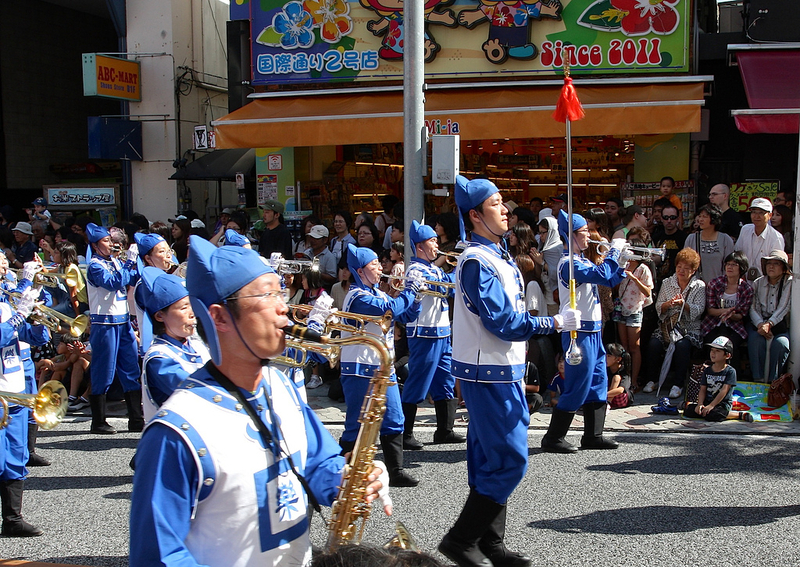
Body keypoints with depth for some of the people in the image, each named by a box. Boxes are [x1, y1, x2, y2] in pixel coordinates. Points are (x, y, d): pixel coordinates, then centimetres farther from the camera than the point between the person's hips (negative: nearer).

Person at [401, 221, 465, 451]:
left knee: (446, 384, 12)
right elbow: (443, 286, -24)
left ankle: (445, 430, 20)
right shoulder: (416, 270, -13)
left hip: (442, 332, 9)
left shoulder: (433, 269, 16)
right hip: (424, 334, -9)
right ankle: (405, 434, 3)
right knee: (417, 386, -4)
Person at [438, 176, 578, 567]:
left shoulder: (496, 256, 15)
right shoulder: (477, 261, -17)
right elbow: (502, 321, -22)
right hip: (489, 374, -10)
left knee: (491, 459, 13)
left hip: (499, 372, 10)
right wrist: (555, 323, -15)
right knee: (509, 460, -8)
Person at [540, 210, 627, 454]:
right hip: (579, 331, -10)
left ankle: (593, 436, 21)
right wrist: (614, 250, -17)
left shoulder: (583, 261, 15)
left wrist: (622, 263, 3)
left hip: (592, 330, 10)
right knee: (577, 386, -6)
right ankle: (553, 438, 1)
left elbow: (608, 281, 19)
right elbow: (601, 275, -29)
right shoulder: (569, 263, -16)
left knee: (597, 383, 13)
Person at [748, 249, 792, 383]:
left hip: (779, 324, -1)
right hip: (758, 323, 1)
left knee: (780, 343, -33)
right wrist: (760, 324, -20)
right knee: (756, 340, -31)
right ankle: (758, 380, -27)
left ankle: (772, 380, -20)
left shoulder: (789, 283, 1)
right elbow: (753, 308, 1)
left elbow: (784, 307, -10)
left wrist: (769, 324, -24)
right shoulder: (757, 283, 9)